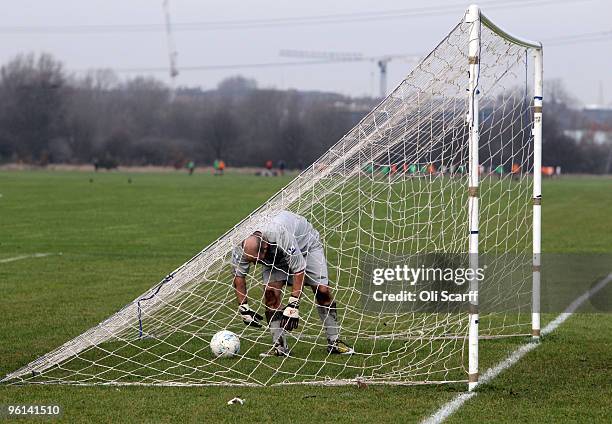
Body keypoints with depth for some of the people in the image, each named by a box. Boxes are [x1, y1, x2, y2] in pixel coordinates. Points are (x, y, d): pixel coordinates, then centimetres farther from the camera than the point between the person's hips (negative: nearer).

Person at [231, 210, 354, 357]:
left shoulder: (282, 236, -46)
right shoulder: (241, 250, -31)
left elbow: (299, 270, -38)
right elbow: (238, 276, -14)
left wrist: (293, 305, -39)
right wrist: (244, 308, -18)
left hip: (306, 244, -3)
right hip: (275, 256, 4)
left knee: (322, 291, -14)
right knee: (270, 292, -19)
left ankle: (334, 342, 0)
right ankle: (279, 346, -12)